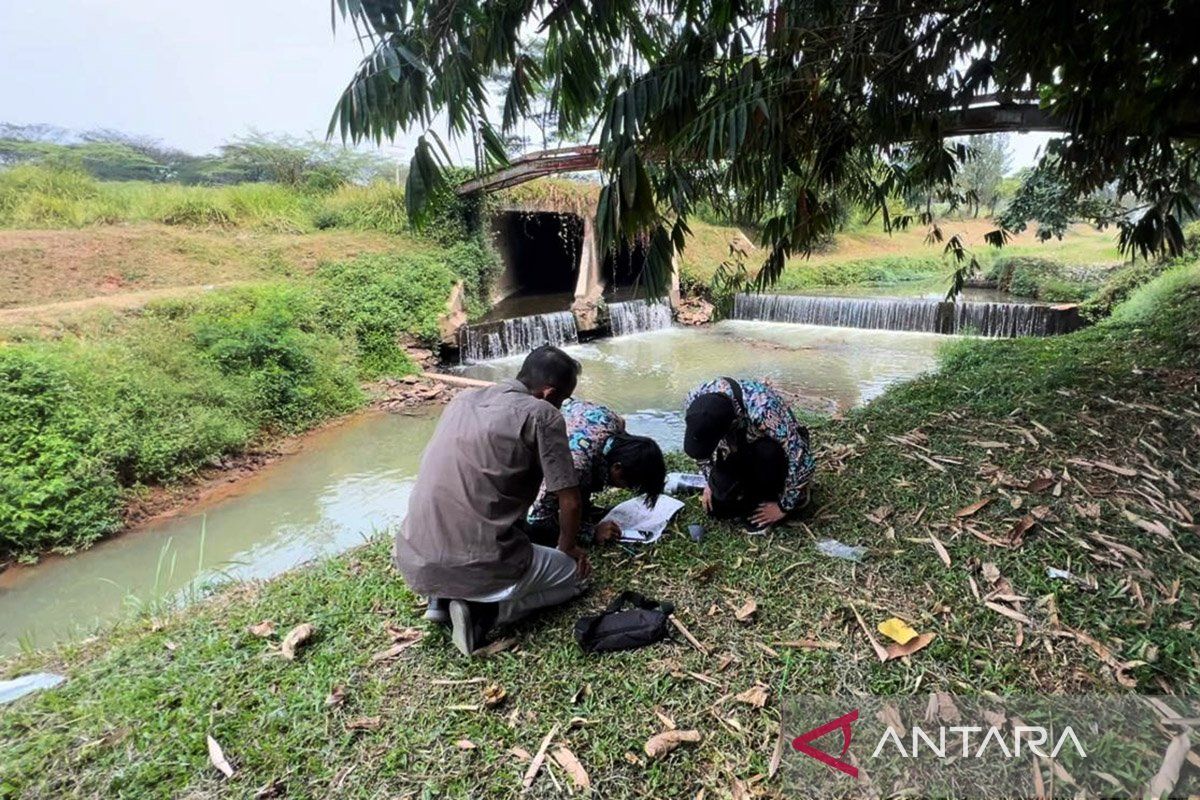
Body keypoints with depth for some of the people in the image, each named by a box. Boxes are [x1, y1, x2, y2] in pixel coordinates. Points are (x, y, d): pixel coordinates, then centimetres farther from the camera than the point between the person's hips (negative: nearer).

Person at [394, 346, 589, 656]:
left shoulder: (464, 399, 11)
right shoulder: (541, 414, -8)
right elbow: (570, 501, -6)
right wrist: (567, 547, 17)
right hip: (479, 569, -7)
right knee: (575, 572, 19)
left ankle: (442, 599, 14)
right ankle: (485, 611, -1)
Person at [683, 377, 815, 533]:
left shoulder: (764, 410, -42)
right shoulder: (694, 399, -26)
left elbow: (803, 460, -36)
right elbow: (700, 443, -5)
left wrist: (783, 507, -25)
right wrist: (711, 482, -4)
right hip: (740, 450, 4)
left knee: (766, 451, -37)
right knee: (715, 506, -11)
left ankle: (769, 496, -9)